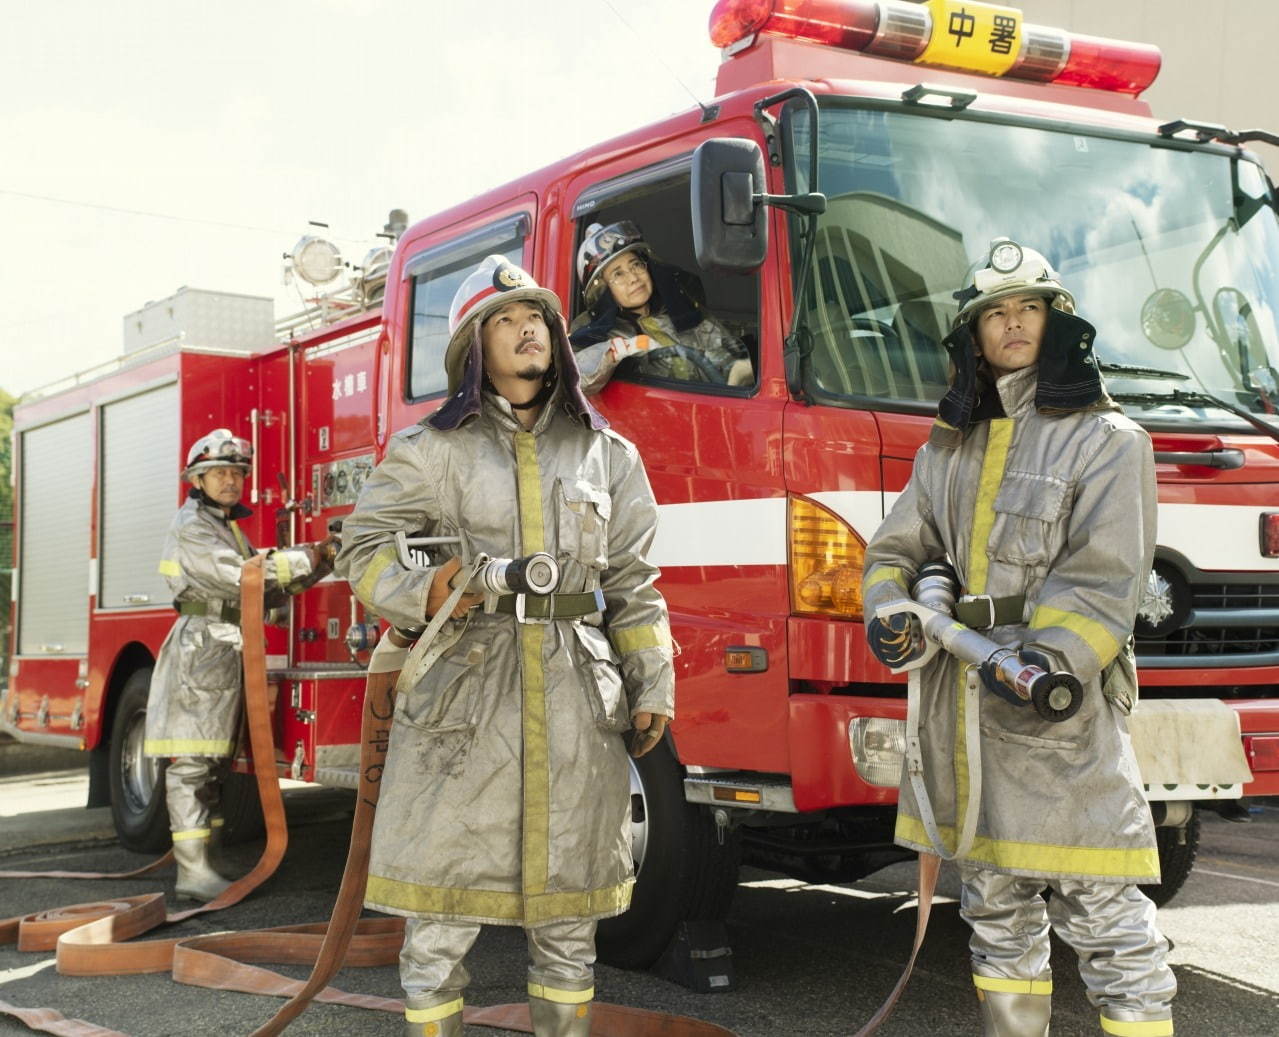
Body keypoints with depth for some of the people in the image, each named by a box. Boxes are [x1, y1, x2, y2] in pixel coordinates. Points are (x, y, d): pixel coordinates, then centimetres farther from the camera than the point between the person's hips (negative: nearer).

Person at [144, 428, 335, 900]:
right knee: (192, 762, -10)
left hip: (226, 656, 9)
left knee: (212, 763, 9)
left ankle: (198, 865, 12)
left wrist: (320, 559, 6)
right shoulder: (191, 526, -7)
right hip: (201, 652, -9)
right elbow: (238, 576, -19)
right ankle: (193, 872, -11)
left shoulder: (230, 528, 21)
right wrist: (306, 558, -15)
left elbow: (267, 591, 18)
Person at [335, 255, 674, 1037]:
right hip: (463, 693, -2)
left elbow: (634, 583, 12)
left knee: (567, 909, 9)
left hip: (577, 701, 2)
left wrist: (653, 687, 6)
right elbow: (366, 547, 6)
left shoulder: (607, 454, 12)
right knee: (442, 904, 0)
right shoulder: (432, 450, 5)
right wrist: (419, 595, -13)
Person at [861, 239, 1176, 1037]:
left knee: (1102, 912, -7)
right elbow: (898, 548, 16)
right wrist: (889, 615, -5)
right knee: (995, 910, 13)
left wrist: (1050, 656, -26)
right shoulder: (949, 448, 17)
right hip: (962, 709, 6)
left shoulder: (1106, 439, -1)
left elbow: (1105, 574, -11)